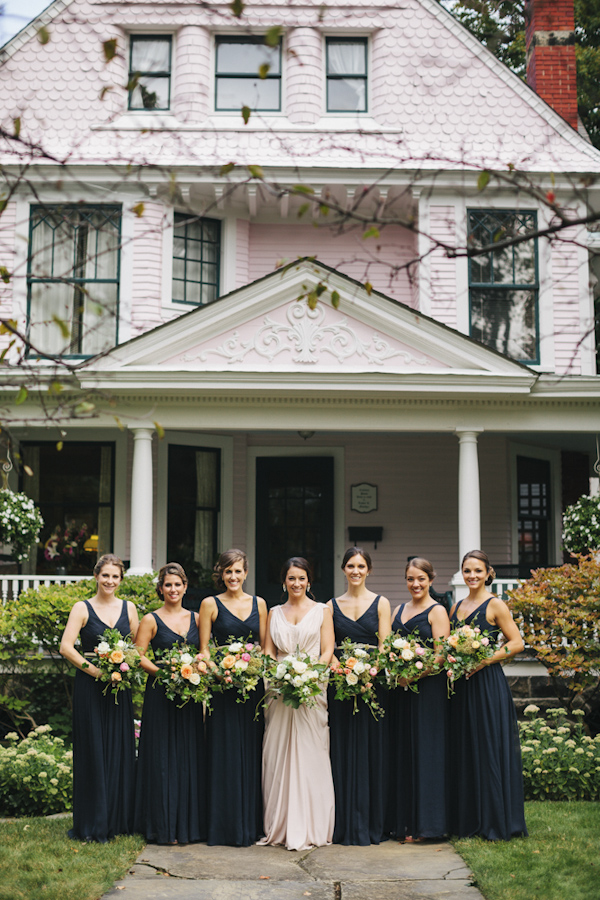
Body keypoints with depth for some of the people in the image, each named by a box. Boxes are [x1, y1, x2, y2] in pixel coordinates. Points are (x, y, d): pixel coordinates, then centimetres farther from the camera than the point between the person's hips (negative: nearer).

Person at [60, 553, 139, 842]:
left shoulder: (128, 608, 9)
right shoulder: (82, 608, -2)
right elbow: (66, 647, -9)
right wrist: (94, 669, -17)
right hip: (90, 687, -3)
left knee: (120, 750, 5)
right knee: (93, 751, 0)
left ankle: (119, 819, 16)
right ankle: (92, 825, 8)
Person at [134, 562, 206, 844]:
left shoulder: (195, 618, 11)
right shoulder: (151, 620, 0)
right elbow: (139, 656, -5)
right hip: (161, 694, -4)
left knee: (190, 757, 6)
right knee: (163, 760, -2)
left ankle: (189, 824, 15)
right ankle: (163, 826, 6)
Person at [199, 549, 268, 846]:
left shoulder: (258, 604, 10)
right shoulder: (210, 604, 2)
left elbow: (265, 646, 12)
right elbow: (204, 649, 1)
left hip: (253, 685, 3)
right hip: (222, 686, -3)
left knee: (251, 752, 5)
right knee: (225, 753, -1)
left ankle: (250, 824, 14)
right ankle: (226, 826, 6)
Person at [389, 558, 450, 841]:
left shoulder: (437, 611, -4)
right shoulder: (399, 610, 15)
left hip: (428, 688, -6)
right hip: (402, 690, 6)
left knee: (425, 751, -3)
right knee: (403, 752, 7)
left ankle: (424, 823, 4)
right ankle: (405, 823, 14)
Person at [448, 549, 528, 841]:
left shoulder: (495, 605, -4)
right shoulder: (457, 606, 15)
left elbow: (516, 643, -9)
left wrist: (484, 660, -17)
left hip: (487, 683, -6)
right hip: (460, 685, 6)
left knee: (491, 750, -3)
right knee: (463, 751, 9)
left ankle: (497, 823, 6)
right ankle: (467, 821, 17)